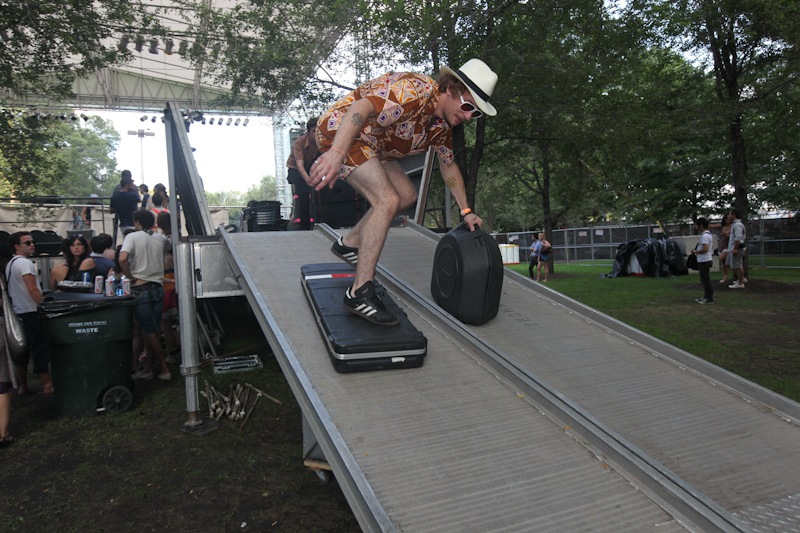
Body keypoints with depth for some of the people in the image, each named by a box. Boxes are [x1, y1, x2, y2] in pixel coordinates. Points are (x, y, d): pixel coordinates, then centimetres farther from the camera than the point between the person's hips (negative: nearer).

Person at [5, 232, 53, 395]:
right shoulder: (25, 263, -14)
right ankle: (47, 385, -2)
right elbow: (33, 289, -20)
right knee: (39, 348, -5)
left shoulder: (10, 264, 15)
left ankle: (22, 386, 18)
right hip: (31, 312, -9)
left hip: (17, 312, 9)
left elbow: (13, 289, 20)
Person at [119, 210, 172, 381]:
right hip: (158, 288, 5)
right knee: (153, 331, 11)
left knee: (150, 331, 2)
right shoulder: (160, 238, 9)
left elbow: (123, 258, -22)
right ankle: (147, 369, 20)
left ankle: (165, 370, 5)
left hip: (140, 290, -5)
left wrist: (131, 277, -9)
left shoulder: (133, 237, -5)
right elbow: (170, 243, 34)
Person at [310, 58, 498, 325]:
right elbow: (361, 108, -41)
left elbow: (448, 165, 19)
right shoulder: (417, 91, -26)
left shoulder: (442, 123, 5)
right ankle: (360, 292, -21)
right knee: (388, 201, -23)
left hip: (370, 144, 10)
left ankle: (349, 244, 22)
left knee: (406, 195, 13)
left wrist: (465, 211, 19)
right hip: (340, 131, -10)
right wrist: (336, 153, -56)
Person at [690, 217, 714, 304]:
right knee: (705, 280, 16)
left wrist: (695, 251, -15)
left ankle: (709, 298, -1)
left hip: (704, 260, -11)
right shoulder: (707, 234, 16)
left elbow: (705, 249, -27)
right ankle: (706, 296, 24)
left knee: (706, 280, -6)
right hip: (703, 260, 11)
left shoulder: (705, 236, -19)